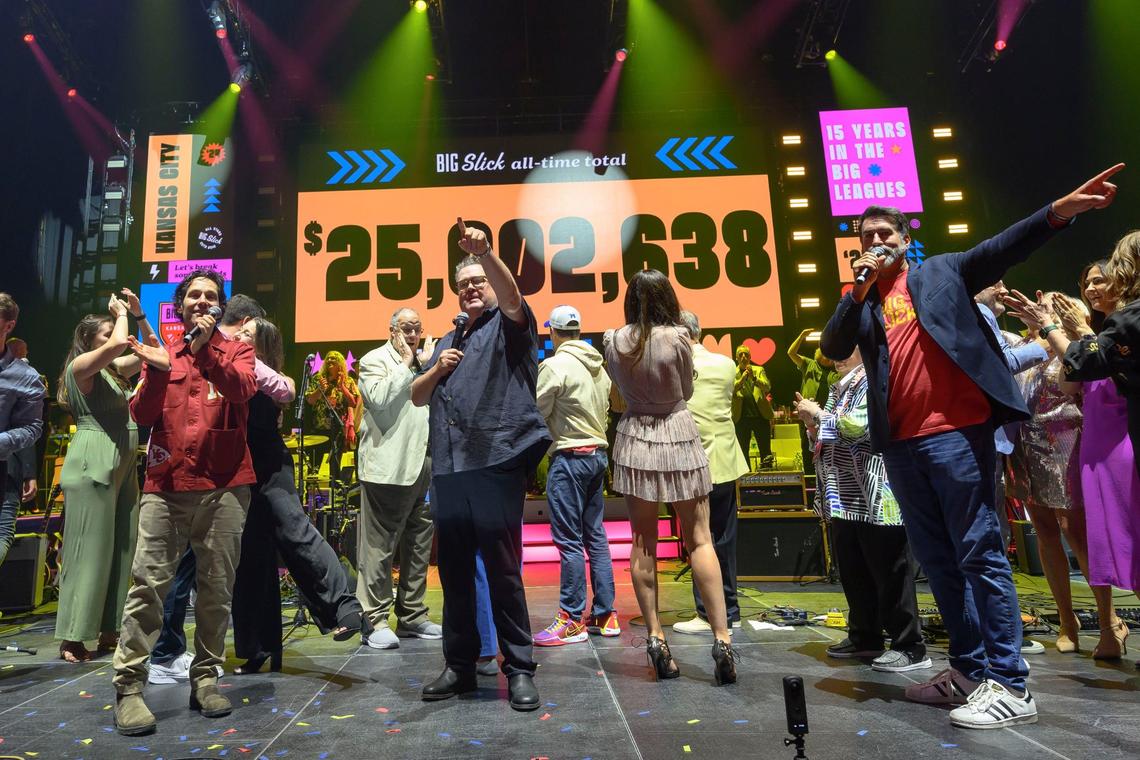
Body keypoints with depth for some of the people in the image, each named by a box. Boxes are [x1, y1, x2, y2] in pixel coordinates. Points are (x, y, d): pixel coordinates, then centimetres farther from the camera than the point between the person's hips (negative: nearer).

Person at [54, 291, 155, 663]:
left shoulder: (114, 369, 19)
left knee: (120, 549, 8)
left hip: (122, 465, 8)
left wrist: (138, 314, 12)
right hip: (92, 465, -8)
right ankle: (72, 639, 1)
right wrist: (121, 314, -4)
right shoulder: (80, 365, -5)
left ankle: (108, 631, 16)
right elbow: (118, 344, -22)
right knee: (89, 550, -6)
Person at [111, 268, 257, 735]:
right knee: (148, 581, -5)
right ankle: (129, 686, 5)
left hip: (224, 486, -1)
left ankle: (205, 678, 15)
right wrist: (157, 371, -14)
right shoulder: (162, 352, 14)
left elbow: (242, 389, -12)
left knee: (217, 587, 3)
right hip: (165, 484, 1)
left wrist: (204, 350, -22)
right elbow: (142, 416, 3)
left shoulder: (236, 352, 10)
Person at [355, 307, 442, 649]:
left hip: (422, 466, 7)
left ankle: (412, 615, 24)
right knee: (379, 546, -3)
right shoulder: (375, 360, 0)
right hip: (386, 468, -7)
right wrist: (405, 363, -9)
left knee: (419, 544, 12)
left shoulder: (426, 361, 18)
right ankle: (375, 620, 7)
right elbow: (379, 398, -19)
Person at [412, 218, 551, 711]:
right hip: (447, 470, 6)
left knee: (503, 570, -2)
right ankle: (459, 665, 23)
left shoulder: (509, 325, 8)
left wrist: (484, 252, -30)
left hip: (496, 464, -6)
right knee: (454, 570, 10)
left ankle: (519, 668, 10)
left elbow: (511, 293, -15)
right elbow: (417, 397, 24)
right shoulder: (449, 341, 25)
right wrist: (437, 370, 5)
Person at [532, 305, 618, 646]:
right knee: (595, 536, 12)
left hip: (569, 457, -8)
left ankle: (572, 620, 5)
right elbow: (605, 409, 12)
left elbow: (537, 412, -9)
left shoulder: (554, 366, -11)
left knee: (569, 540, -2)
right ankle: (605, 614, 19)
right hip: (598, 453, 8)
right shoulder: (599, 366, 10)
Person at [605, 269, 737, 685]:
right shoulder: (677, 337, -11)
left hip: (635, 441, 2)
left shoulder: (615, 341, -3)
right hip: (678, 438, -2)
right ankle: (722, 638, 2)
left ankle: (655, 639, 12)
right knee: (699, 539, 4)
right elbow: (686, 391, 2)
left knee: (643, 542, 9)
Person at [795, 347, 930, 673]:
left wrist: (819, 413, -9)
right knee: (852, 570, 14)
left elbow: (857, 426, -21)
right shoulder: (838, 389, 18)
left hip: (876, 497, -9)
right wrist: (812, 423, 4)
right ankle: (865, 637, 26)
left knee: (889, 572, -2)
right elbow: (828, 439, 22)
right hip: (845, 498, 9)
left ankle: (910, 647, 8)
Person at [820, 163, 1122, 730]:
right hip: (899, 444, 5)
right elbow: (833, 349, 1)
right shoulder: (861, 301, 15)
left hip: (955, 432, -5)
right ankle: (968, 669, 23)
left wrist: (1059, 211, -22)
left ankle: (1009, 686, 5)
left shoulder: (942, 273, 9)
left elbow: (1001, 250, -6)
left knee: (979, 553, -3)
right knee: (937, 560, 11)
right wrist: (860, 289, -5)